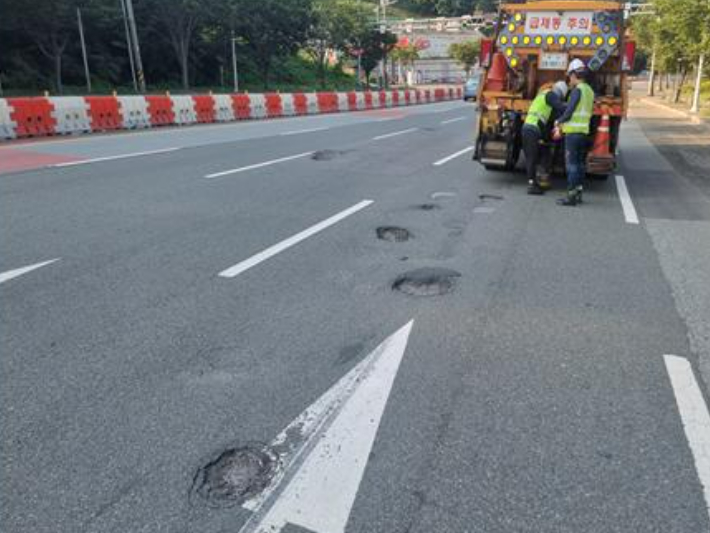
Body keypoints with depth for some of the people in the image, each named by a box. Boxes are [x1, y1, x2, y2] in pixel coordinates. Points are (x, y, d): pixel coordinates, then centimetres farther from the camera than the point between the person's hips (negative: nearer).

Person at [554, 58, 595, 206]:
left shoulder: (577, 90, -12)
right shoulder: (589, 91, 15)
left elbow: (569, 111, -17)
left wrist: (559, 121, 1)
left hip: (573, 132, -9)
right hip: (584, 131, 9)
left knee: (571, 164, -7)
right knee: (580, 163, 13)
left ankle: (571, 196, -7)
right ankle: (578, 193, 19)